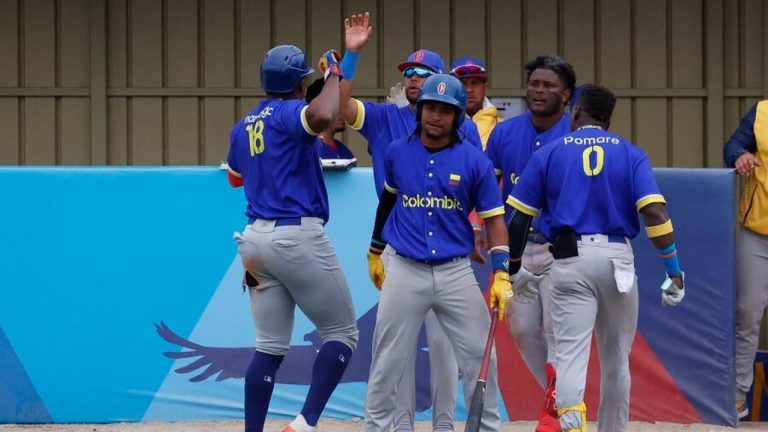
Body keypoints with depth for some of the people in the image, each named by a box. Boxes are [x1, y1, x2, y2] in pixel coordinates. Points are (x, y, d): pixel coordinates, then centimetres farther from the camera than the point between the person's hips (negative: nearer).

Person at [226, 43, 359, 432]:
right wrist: (334, 74, -16)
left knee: (270, 347, 10)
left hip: (256, 239, 7)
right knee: (341, 333, 3)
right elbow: (322, 116, -33)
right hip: (298, 236, -7)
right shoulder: (290, 113, -8)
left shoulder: (242, 127, 15)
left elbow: (235, 177, 33)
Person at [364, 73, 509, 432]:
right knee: (387, 361, 5)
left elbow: (494, 219, -2)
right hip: (405, 271, 1)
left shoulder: (474, 161, -5)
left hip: (456, 272, -1)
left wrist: (500, 274, -11)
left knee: (479, 356, 0)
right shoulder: (397, 153, 2)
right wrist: (375, 251, 26)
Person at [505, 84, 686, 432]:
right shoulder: (631, 154, 7)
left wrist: (513, 266, 17)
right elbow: (655, 213, -6)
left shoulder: (550, 153, 7)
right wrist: (673, 269, -4)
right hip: (617, 259, 1)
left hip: (570, 259, -1)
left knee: (571, 353, -10)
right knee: (616, 360, 15)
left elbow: (519, 217, 5)